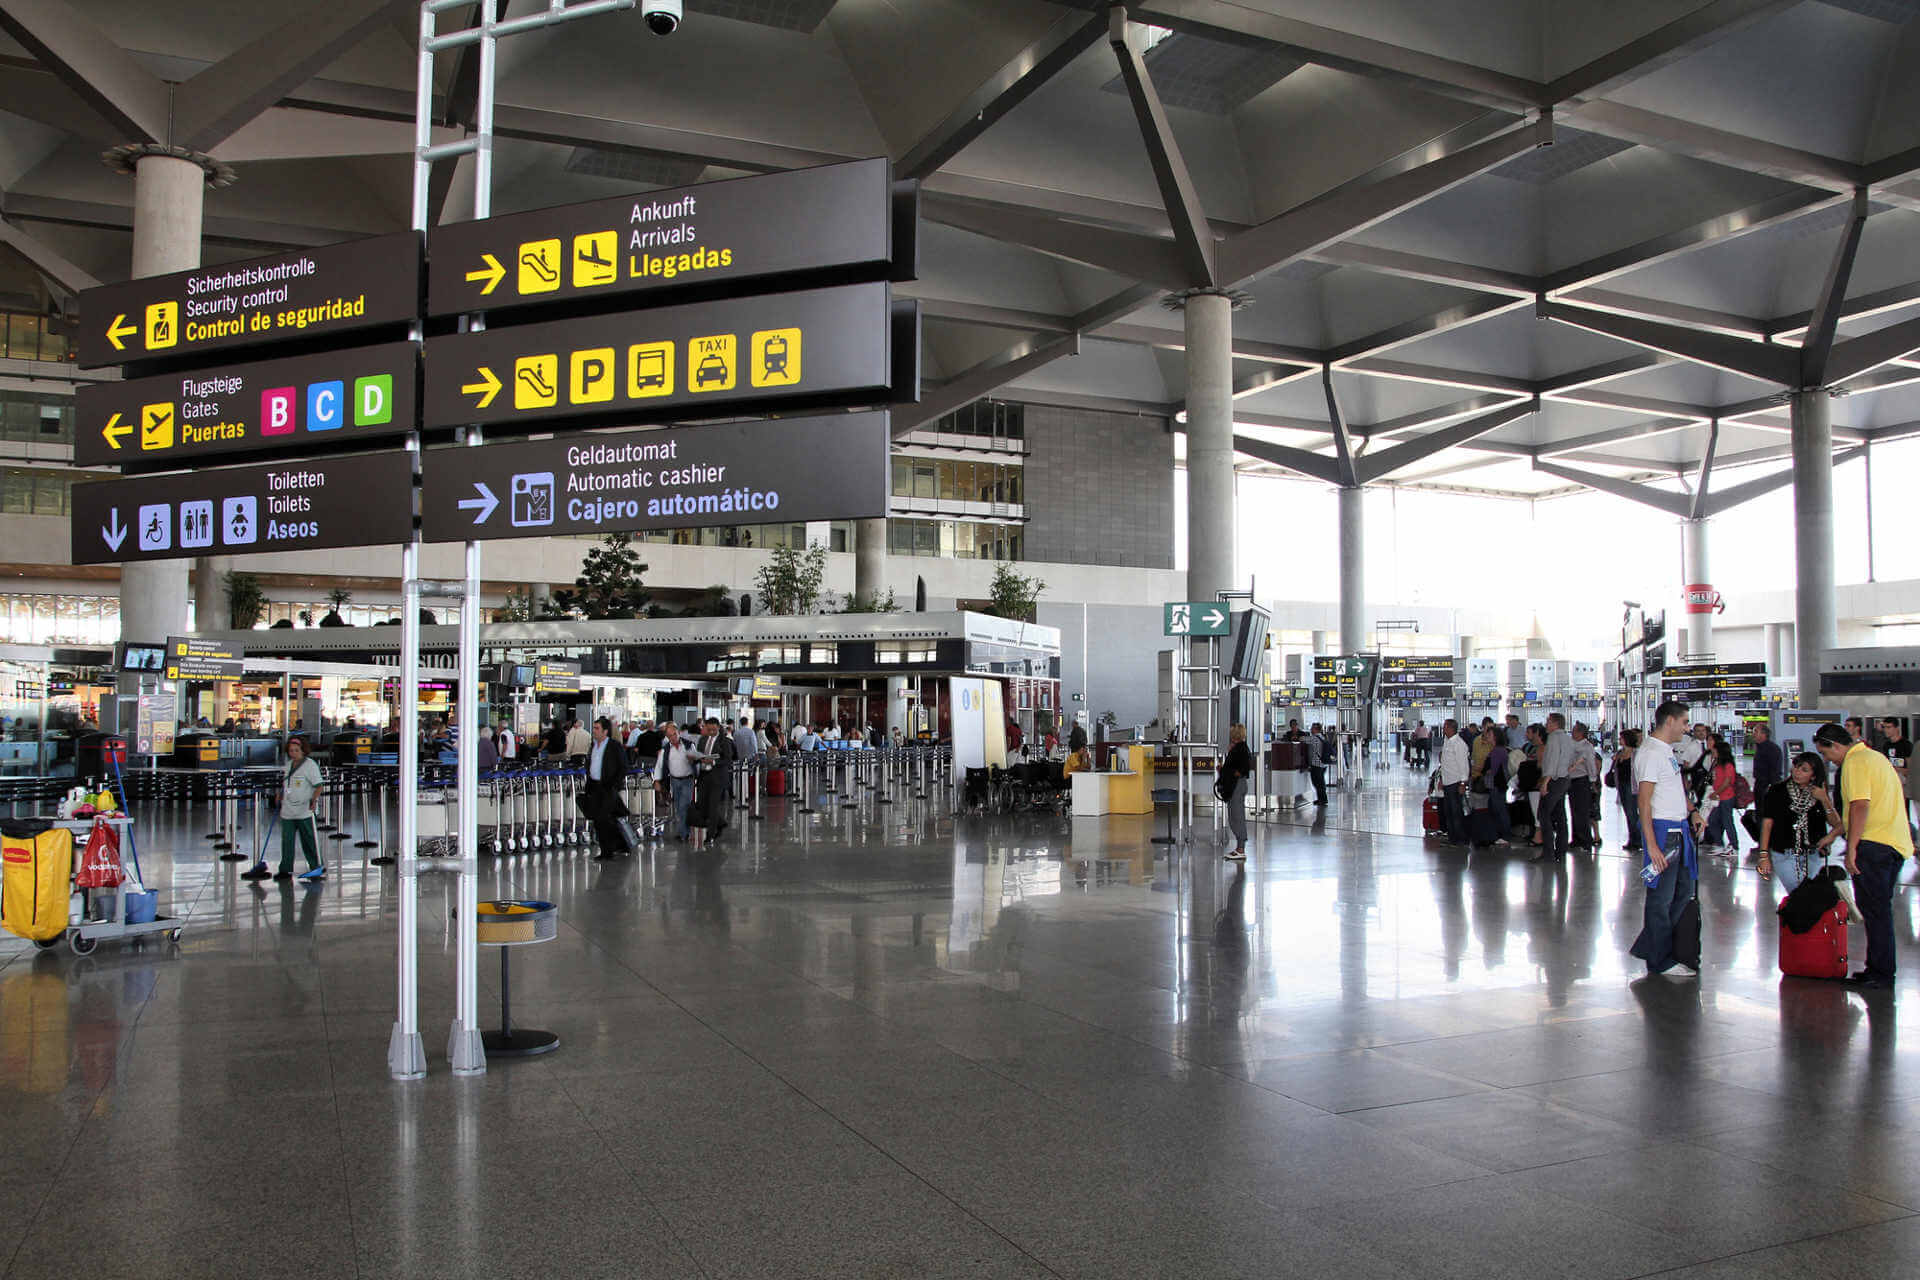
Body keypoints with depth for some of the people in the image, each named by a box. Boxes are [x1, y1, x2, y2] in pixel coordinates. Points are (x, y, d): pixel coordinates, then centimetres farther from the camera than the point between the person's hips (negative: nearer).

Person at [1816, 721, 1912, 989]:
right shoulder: (1875, 756, 20)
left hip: (1874, 844, -10)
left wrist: (1851, 848, -19)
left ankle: (1880, 973, -1)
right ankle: (1880, 969, 20)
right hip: (1896, 843, 10)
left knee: (1874, 909, -5)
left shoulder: (1855, 762, -11)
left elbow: (1860, 806, -21)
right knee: (1880, 908, 15)